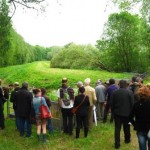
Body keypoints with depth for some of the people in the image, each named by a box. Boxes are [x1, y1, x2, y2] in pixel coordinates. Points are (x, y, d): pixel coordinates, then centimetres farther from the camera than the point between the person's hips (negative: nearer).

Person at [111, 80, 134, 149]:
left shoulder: (114, 92, -4)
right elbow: (132, 103, -9)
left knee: (117, 128, 4)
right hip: (127, 113, 0)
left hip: (117, 113, 1)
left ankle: (117, 144, 3)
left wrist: (113, 111, 11)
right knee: (126, 127, 18)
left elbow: (111, 103, -1)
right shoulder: (130, 92, -10)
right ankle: (127, 139, 37)